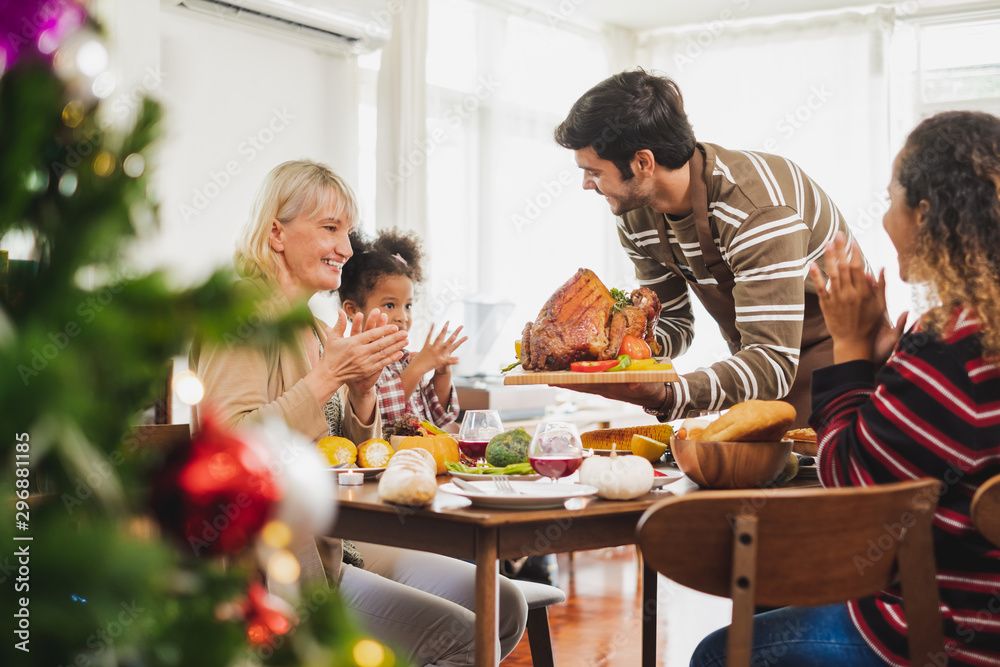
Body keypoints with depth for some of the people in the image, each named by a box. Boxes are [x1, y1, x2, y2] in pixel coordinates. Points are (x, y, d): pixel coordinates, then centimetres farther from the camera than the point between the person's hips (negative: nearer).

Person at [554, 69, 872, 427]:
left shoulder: (757, 209, -32)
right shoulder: (634, 215, -7)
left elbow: (773, 363, -37)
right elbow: (674, 323, 4)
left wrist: (663, 395, -51)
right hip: (758, 360, 7)